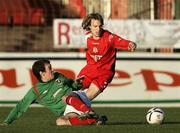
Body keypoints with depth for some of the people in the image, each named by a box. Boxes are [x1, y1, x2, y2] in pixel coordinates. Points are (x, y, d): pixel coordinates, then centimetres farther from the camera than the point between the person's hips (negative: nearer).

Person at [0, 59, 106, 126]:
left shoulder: (58, 77, 16)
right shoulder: (36, 91, 5)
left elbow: (72, 85, 29)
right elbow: (20, 107, 5)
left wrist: (77, 84, 5)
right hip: (68, 112, -1)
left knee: (65, 97, -31)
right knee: (60, 122, -34)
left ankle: (90, 113, -49)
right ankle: (92, 120, -42)